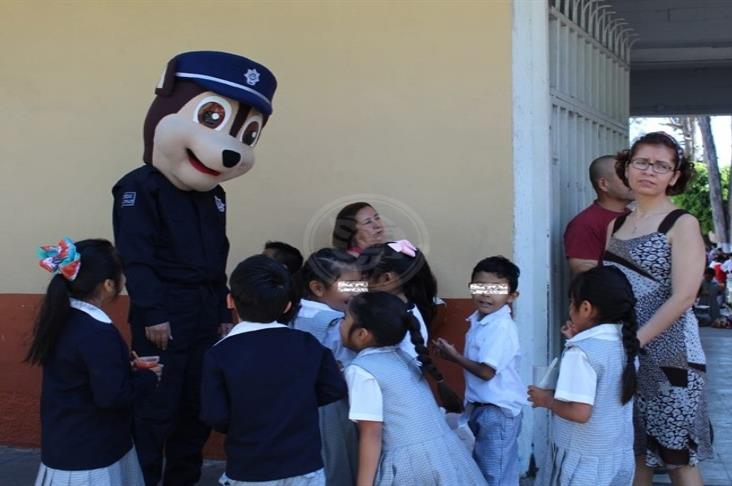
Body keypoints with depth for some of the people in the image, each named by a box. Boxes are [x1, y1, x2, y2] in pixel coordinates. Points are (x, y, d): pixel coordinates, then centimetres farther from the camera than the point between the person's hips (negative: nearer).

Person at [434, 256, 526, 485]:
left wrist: (454, 357, -14)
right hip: (482, 407, 10)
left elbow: (486, 371, -25)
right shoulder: (479, 320, 6)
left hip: (498, 411, -9)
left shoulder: (502, 328, -23)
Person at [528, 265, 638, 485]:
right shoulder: (625, 345, 2)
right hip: (621, 456, 7)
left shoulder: (581, 352, -22)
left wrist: (545, 400, -10)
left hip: (586, 461, -7)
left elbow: (579, 412, -27)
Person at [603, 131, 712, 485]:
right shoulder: (615, 225, 12)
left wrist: (635, 340, -19)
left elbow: (683, 297, -14)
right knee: (635, 452, 13)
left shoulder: (682, 224, -5)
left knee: (678, 457, 3)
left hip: (668, 354, -5)